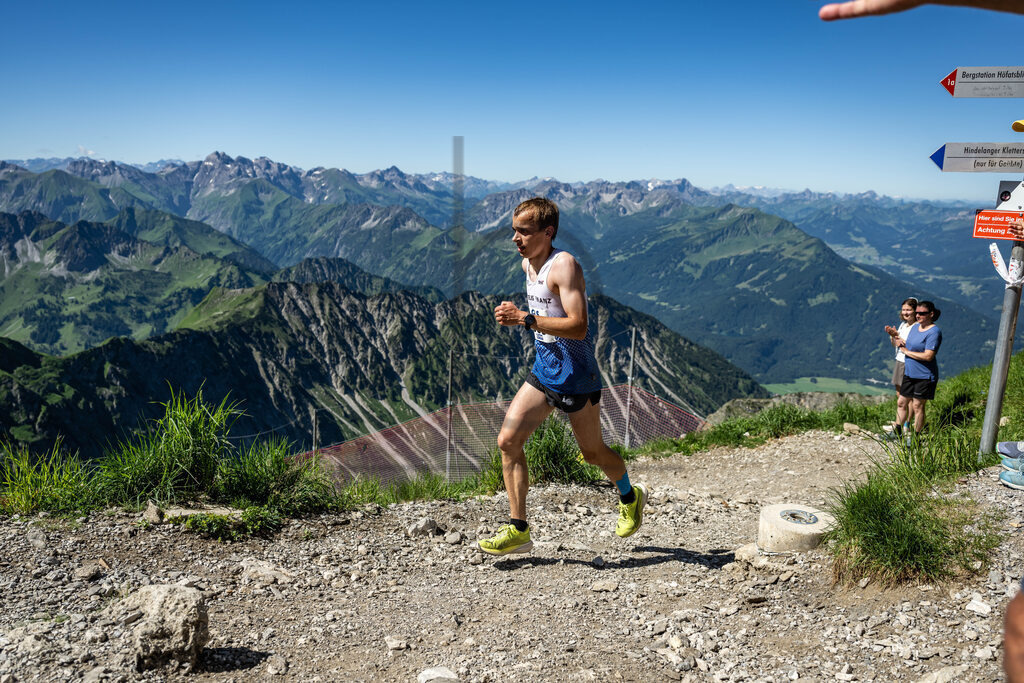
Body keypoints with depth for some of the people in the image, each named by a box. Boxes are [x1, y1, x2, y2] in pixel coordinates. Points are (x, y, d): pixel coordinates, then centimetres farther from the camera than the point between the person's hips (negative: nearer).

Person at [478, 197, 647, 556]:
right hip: (543, 371, 8)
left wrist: (525, 319, -33)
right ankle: (518, 530, 4)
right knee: (508, 440, -5)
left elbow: (578, 327, -29)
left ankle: (630, 497, 42)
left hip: (576, 375, -8)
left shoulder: (563, 264, -19)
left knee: (592, 452, 11)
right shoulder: (528, 264, 8)